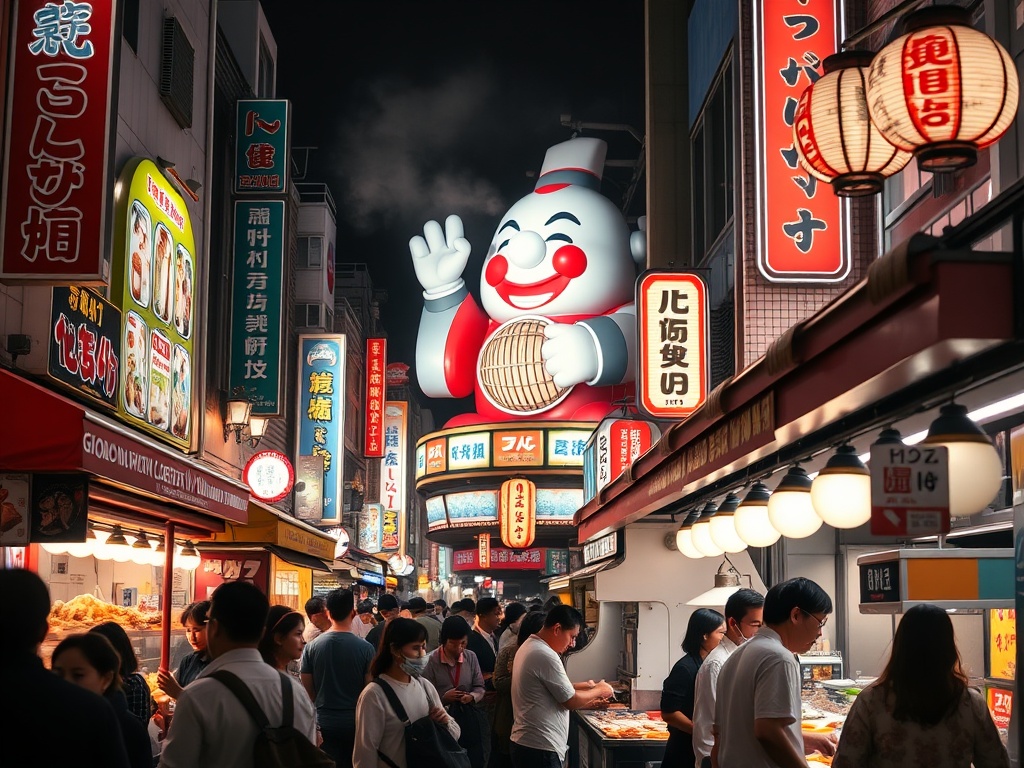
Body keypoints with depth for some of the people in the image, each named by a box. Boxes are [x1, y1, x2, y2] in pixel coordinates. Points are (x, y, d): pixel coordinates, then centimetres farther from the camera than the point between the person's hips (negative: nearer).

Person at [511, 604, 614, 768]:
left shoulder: (529, 647, 12)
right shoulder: (545, 656, -20)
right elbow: (571, 702, -14)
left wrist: (583, 686, 12)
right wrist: (598, 690, 1)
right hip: (540, 749, -10)